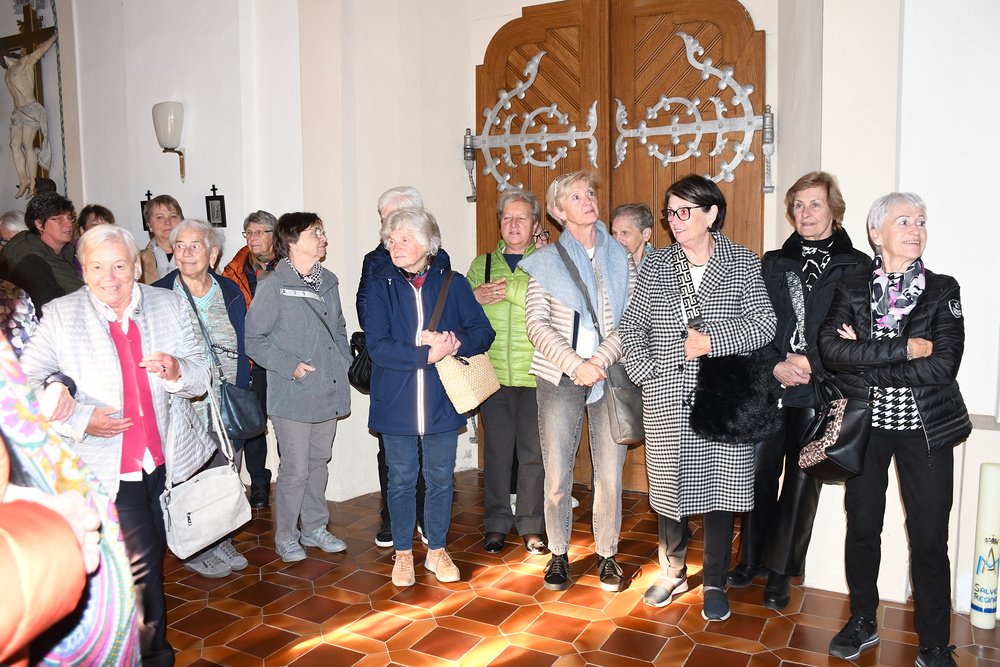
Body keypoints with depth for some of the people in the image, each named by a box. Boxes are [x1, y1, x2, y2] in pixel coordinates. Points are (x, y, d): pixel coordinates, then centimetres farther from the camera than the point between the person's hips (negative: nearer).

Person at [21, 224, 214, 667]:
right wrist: (78, 420, -21)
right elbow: (26, 382, -7)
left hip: (165, 460, 3)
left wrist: (177, 371, -23)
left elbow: (201, 377, 0)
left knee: (154, 553, 20)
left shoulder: (169, 305, 1)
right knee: (140, 563, -8)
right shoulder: (60, 315, -4)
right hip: (110, 467, -3)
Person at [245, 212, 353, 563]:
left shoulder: (328, 282, 10)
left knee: (319, 462, 17)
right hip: (294, 396, -6)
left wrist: (346, 365, 9)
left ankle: (315, 528, 32)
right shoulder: (273, 287, -11)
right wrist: (290, 366, -16)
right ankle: (286, 537, 21)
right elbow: (254, 339, -10)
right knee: (295, 470, 2)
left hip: (329, 393, 7)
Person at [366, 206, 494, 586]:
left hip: (442, 401, 1)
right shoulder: (381, 286, -3)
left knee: (440, 479, 12)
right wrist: (427, 354, -20)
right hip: (396, 403, -1)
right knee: (401, 480, 11)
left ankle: (437, 550, 30)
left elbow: (483, 333, 0)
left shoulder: (452, 284, 1)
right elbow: (378, 346, -12)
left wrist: (456, 343, -20)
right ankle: (403, 553, 29)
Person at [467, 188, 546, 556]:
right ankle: (497, 523, 22)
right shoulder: (482, 264, 13)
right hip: (493, 373, 2)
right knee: (496, 450, 7)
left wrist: (506, 287, -18)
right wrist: (474, 298, -5)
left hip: (535, 374, -2)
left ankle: (532, 526, 19)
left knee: (534, 452, 4)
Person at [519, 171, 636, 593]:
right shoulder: (545, 261, 6)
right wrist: (575, 364, -14)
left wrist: (599, 360, -12)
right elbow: (537, 324, -3)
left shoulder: (620, 260, 11)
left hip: (610, 378, 1)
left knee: (609, 475, 2)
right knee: (556, 476, 1)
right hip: (560, 380, -1)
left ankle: (607, 554, 21)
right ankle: (559, 554, 20)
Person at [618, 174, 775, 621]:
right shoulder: (655, 266, 7)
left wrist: (711, 342, -15)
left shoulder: (743, 264, 1)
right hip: (666, 399, 2)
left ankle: (715, 584, 23)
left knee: (719, 489, 6)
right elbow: (631, 325, 8)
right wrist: (645, 372, -5)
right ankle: (673, 572, 30)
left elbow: (763, 325, -4)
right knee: (668, 485, 10)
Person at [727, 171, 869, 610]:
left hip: (820, 392, -2)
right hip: (767, 386, 2)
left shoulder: (856, 267, 2)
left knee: (802, 480, 5)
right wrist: (777, 365, -11)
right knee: (760, 473, 6)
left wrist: (810, 363, -14)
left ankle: (780, 573, 18)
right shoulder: (772, 264, 10)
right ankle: (751, 560, 23)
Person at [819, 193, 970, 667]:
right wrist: (904, 349, -21)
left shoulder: (943, 290, -1)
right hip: (865, 425, 1)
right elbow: (831, 348, -16)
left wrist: (865, 363, -14)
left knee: (929, 537, 3)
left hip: (924, 427, 0)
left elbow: (943, 365, -14)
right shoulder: (851, 288, 1)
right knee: (862, 525, 11)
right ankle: (862, 623, 30)